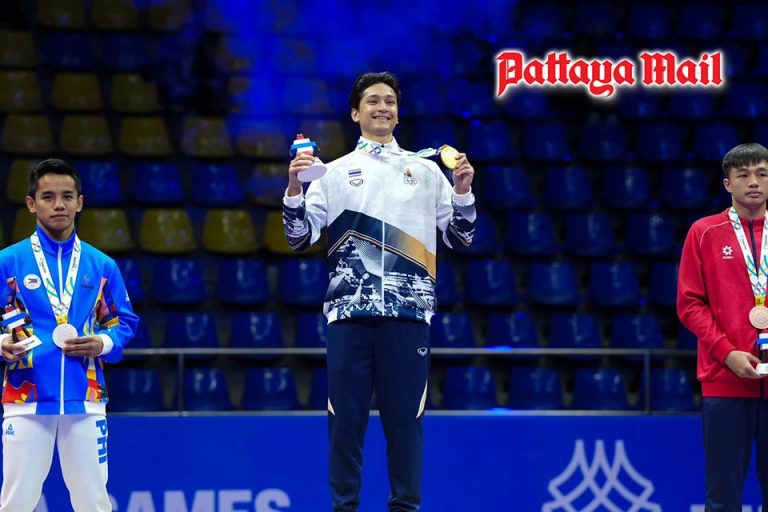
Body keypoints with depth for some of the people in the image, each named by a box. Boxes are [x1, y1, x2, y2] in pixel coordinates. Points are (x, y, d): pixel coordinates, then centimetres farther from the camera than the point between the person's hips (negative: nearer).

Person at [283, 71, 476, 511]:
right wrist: (294, 189, -6)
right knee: (346, 417, -1)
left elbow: (460, 238, 15)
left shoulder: (426, 170, 15)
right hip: (350, 311, 0)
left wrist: (463, 192, -2)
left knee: (406, 417, 0)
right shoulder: (335, 172, 14)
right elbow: (301, 238, 9)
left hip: (408, 311, 0)